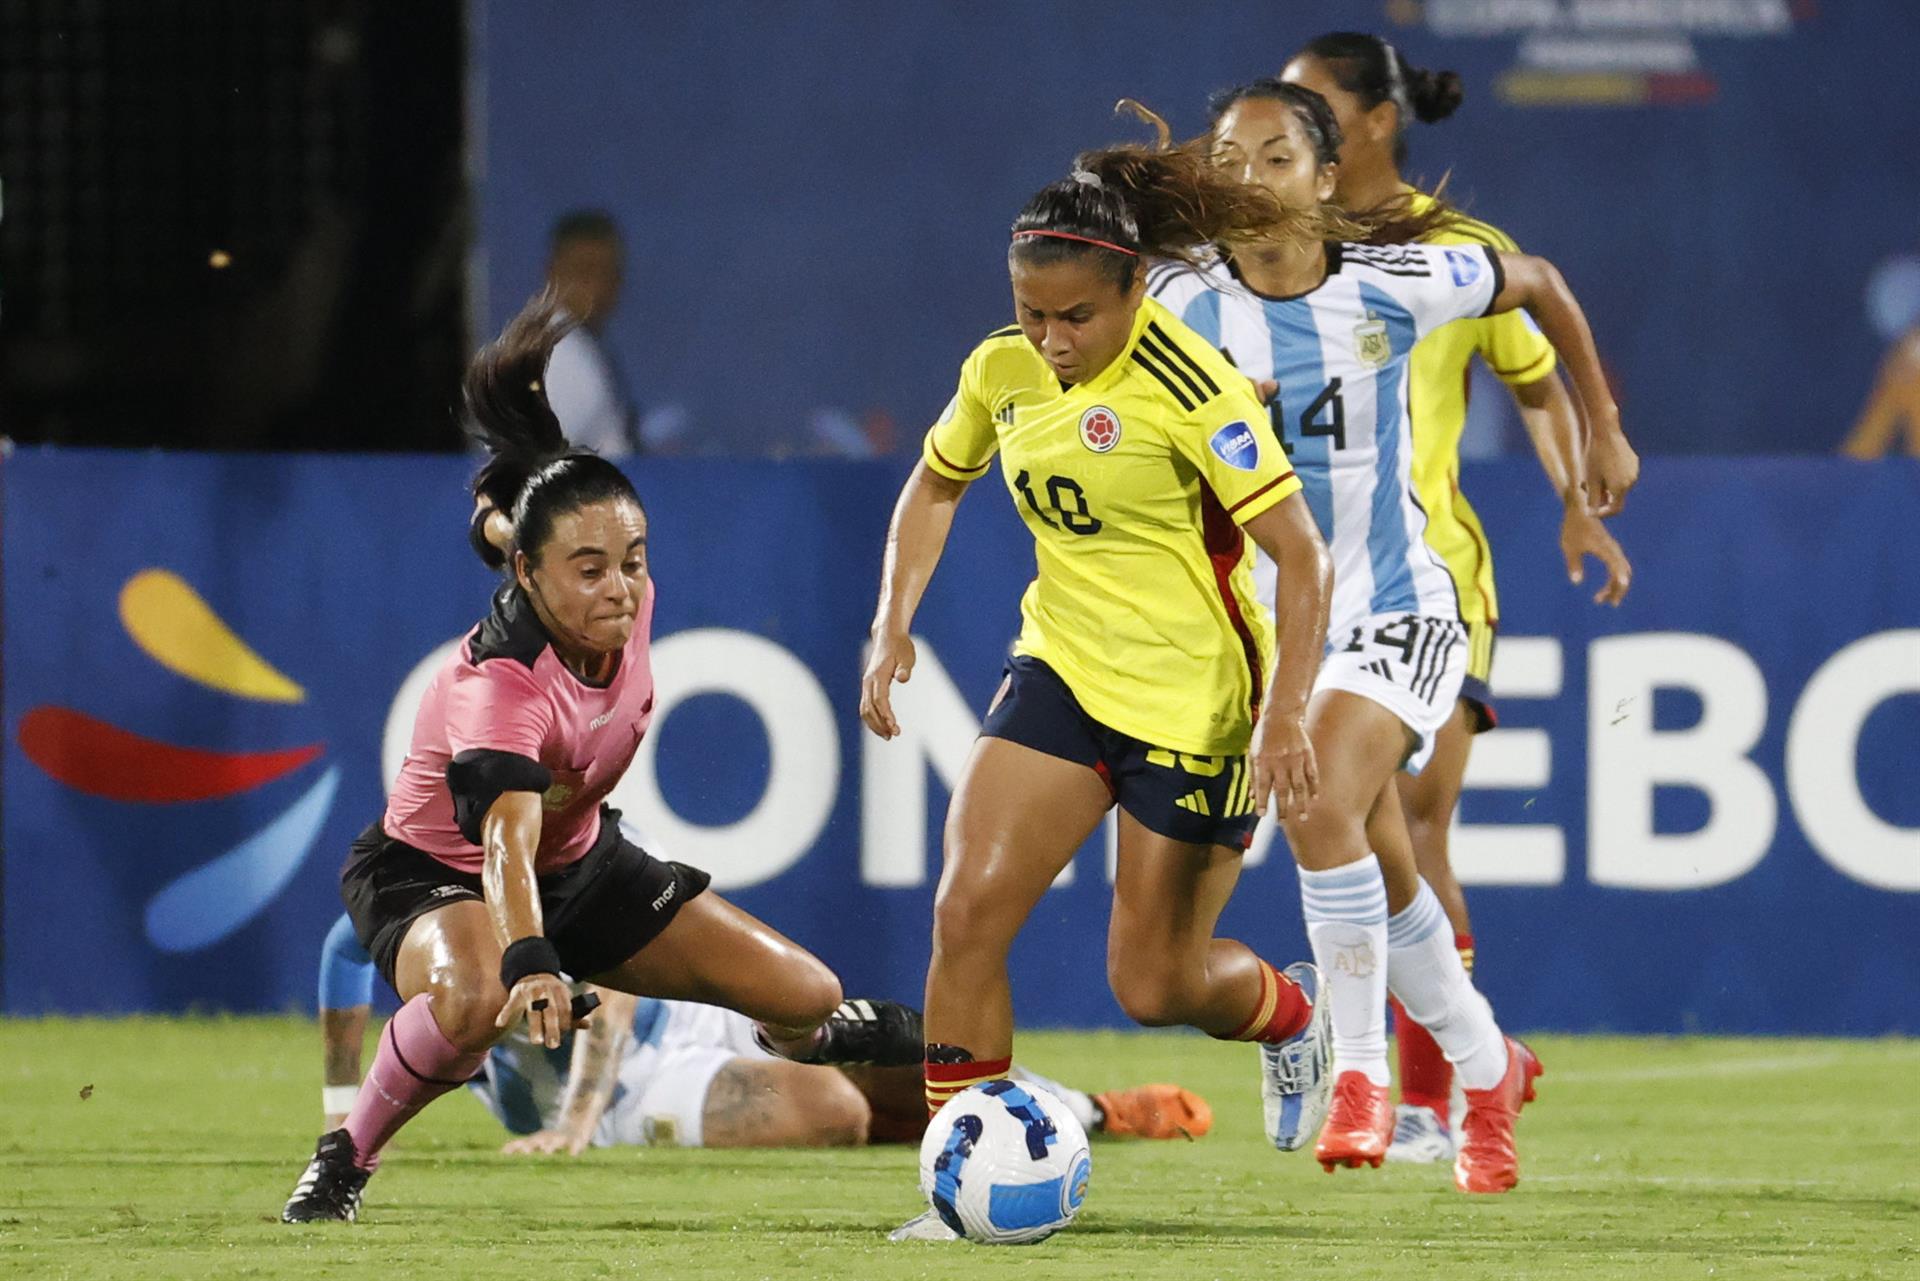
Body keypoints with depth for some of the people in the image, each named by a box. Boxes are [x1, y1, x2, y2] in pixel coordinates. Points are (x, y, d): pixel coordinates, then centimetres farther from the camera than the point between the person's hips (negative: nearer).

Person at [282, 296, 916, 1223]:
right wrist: (530, 964, -70)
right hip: (430, 874, -7)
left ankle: (797, 1038, 41)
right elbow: (508, 841, -55)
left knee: (806, 998, 0)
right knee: (472, 1000, -45)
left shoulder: (626, 601, -18)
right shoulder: (499, 685, -39)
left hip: (579, 863, 7)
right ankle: (347, 1158, -18)